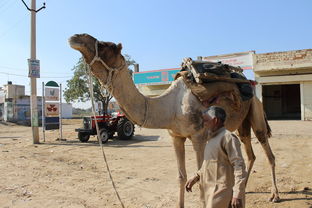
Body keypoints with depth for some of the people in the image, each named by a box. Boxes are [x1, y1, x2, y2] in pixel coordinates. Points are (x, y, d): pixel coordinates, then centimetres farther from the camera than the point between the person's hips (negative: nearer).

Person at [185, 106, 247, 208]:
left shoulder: (228, 137, -15)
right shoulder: (212, 138, 12)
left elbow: (239, 166, -18)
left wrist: (237, 195, -21)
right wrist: (196, 177, 12)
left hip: (221, 194, -8)